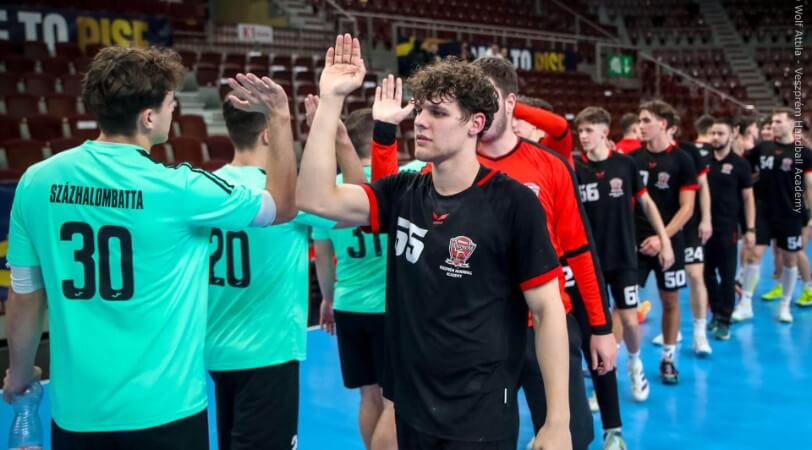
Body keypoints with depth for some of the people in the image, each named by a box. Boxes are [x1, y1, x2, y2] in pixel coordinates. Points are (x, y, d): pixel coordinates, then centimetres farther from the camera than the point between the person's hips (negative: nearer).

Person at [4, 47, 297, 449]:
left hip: (75, 408, 4)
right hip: (163, 408, -4)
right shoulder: (178, 188, -16)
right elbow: (283, 207, -1)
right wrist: (279, 118, 2)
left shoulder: (35, 182, -5)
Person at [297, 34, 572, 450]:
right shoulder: (402, 193, 1)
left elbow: (548, 310, -11)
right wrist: (331, 99, -15)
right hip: (410, 409, 5)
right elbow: (315, 198, -12)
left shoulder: (513, 203, -13)